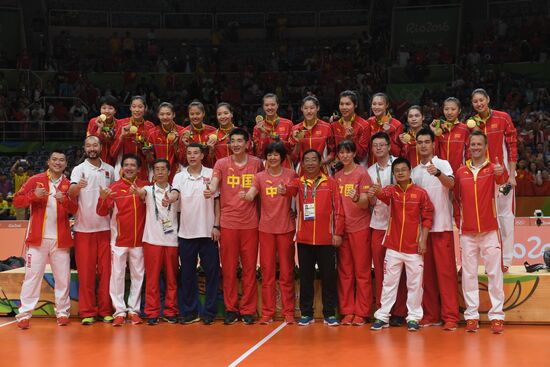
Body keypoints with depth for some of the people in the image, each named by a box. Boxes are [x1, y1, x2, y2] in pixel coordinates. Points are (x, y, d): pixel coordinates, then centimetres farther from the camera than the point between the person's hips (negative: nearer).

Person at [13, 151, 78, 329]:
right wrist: (34, 195, -17)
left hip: (60, 239, 2)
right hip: (38, 237, -2)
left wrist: (64, 200, -18)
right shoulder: (35, 180, 4)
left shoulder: (68, 185, 9)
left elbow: (75, 209, 1)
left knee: (63, 277, 5)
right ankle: (24, 314, 0)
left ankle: (62, 312, 15)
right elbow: (16, 201, 0)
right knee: (32, 276, -3)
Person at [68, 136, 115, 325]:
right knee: (85, 272, 1)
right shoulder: (78, 169, -2)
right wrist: (77, 187, -39)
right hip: (84, 229, -2)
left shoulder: (110, 170, 9)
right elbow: (71, 194, -19)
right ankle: (87, 312, 8)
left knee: (106, 270, 5)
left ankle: (106, 310, 13)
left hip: (105, 227, 3)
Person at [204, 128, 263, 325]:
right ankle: (231, 309, 15)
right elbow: (214, 184, -14)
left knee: (250, 268, 4)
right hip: (228, 223, 0)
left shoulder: (257, 163, 5)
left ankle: (248, 310, 13)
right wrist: (211, 190, -35)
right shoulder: (222, 164, 2)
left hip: (250, 224, 0)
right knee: (228, 269, 4)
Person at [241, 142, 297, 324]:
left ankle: (288, 312, 11)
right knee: (267, 271, 4)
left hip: (286, 228, -1)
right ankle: (267, 312, 10)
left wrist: (297, 227, 3)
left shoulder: (291, 175, 1)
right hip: (266, 229, 1)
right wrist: (245, 196, -36)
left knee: (287, 272, 3)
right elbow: (250, 195, -13)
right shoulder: (260, 177, 3)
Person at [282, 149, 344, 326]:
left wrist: (338, 232, -6)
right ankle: (306, 313, 16)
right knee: (305, 277, 8)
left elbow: (338, 209, 1)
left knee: (328, 276, 4)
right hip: (304, 238, 1)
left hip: (326, 238, -1)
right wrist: (284, 189, -40)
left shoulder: (330, 183, 4)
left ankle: (329, 314, 13)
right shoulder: (298, 182, 7)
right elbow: (291, 188, -17)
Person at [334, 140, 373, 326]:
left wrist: (356, 199, -32)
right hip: (342, 228, 5)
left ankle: (361, 313, 6)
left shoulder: (362, 173, -4)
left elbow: (365, 204, -10)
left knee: (362, 272, 1)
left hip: (360, 228, -5)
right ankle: (347, 311, 13)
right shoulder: (336, 176, 10)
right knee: (344, 272, 7)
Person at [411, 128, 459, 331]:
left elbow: (451, 183, -23)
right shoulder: (415, 171, 14)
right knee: (427, 272, 7)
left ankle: (450, 316, -3)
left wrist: (438, 173, -43)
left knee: (446, 271, -5)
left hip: (442, 226, -5)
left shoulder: (442, 164, -2)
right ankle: (431, 315, 14)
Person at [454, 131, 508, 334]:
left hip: (489, 229, -2)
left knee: (494, 272, 0)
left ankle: (497, 315, 6)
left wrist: (501, 173, -45)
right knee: (468, 273, 5)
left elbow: (502, 180, -23)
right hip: (467, 231, 2)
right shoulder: (461, 172, 8)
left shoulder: (492, 168, 0)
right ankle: (471, 316, 11)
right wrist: (458, 221, 6)